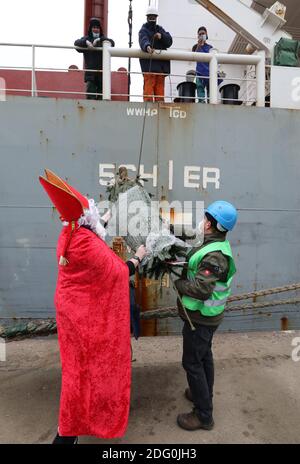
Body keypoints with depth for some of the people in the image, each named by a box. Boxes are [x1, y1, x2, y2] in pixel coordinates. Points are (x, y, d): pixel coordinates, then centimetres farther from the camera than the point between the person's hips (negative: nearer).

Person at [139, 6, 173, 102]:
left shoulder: (160, 29, 23)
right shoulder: (144, 30, 5)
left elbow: (169, 41, 9)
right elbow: (143, 40, -18)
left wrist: (161, 36, -12)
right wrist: (147, 47, -42)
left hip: (161, 64, 5)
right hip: (149, 63, -5)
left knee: (160, 89, 4)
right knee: (148, 88, -14)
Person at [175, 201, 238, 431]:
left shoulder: (214, 255, -30)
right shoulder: (219, 245, 1)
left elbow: (201, 289, -34)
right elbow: (197, 266, 7)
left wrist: (178, 283, -20)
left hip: (200, 318, -9)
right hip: (207, 316, 9)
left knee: (192, 362, 5)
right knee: (204, 355, 25)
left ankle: (204, 415, 20)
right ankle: (204, 394, 46)